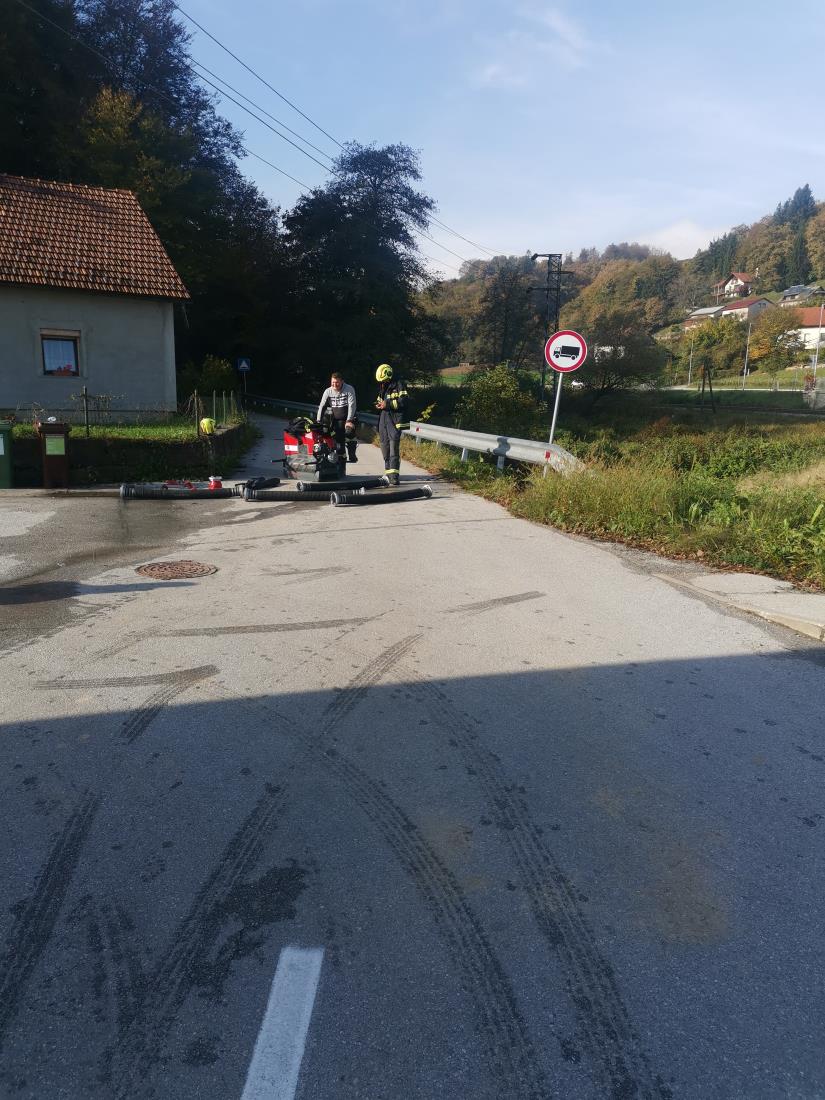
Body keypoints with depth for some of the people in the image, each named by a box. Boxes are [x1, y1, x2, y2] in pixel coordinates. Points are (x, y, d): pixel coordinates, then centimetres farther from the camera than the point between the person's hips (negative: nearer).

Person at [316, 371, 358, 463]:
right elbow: (322, 406, 1)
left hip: (348, 418, -3)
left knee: (349, 433, -25)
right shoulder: (328, 391, 1)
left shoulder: (349, 389, -9)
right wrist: (318, 421, -7)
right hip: (336, 420, 3)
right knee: (338, 438, -6)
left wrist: (349, 420, -22)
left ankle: (352, 456, -14)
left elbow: (351, 405, -15)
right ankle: (340, 456, 8)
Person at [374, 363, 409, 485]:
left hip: (395, 420, -8)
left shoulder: (399, 384, -6)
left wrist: (388, 404, -18)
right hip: (383, 419, 8)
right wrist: (379, 404, 6)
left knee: (393, 447, -14)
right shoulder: (382, 388, 19)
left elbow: (403, 401, -16)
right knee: (385, 446, 10)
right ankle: (388, 473, 19)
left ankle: (394, 476, -16)